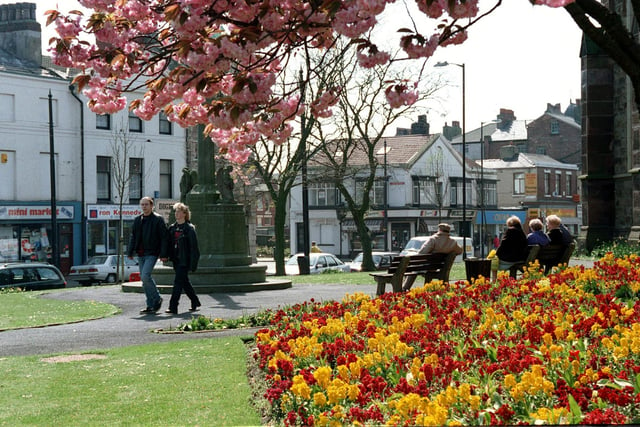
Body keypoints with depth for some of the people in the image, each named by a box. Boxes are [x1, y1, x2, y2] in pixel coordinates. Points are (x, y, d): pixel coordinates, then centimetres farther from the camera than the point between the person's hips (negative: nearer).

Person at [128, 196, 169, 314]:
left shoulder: (158, 219, -4)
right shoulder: (137, 220, 13)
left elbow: (164, 237, -7)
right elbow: (133, 237, 18)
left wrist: (163, 254, -12)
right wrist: (130, 252, 10)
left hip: (152, 253, -7)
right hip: (141, 254, 7)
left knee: (145, 276, -19)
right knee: (144, 279, 6)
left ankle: (157, 299, -1)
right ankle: (151, 305, 13)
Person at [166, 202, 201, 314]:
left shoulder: (189, 228, -8)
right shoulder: (172, 228, 11)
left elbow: (194, 247, -10)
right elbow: (169, 243, 15)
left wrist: (193, 263, -14)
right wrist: (169, 256, 5)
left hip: (185, 260, -7)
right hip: (176, 259, 7)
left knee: (178, 282, -11)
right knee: (185, 282, 16)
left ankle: (173, 307, -13)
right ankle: (195, 302, 31)